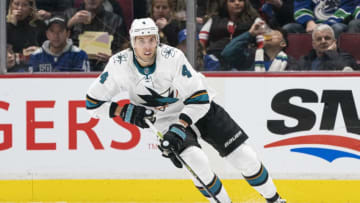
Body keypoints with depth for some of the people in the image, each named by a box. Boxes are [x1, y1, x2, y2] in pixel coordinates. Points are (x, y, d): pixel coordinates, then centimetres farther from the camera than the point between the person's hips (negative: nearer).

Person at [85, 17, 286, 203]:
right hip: (166, 118, 0)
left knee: (244, 156, -5)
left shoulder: (173, 57, -26)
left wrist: (179, 128, -34)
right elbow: (94, 102, -10)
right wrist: (125, 112, -23)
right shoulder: (119, 64, -19)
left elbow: (199, 98, -24)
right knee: (197, 161, -26)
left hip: (200, 107, 0)